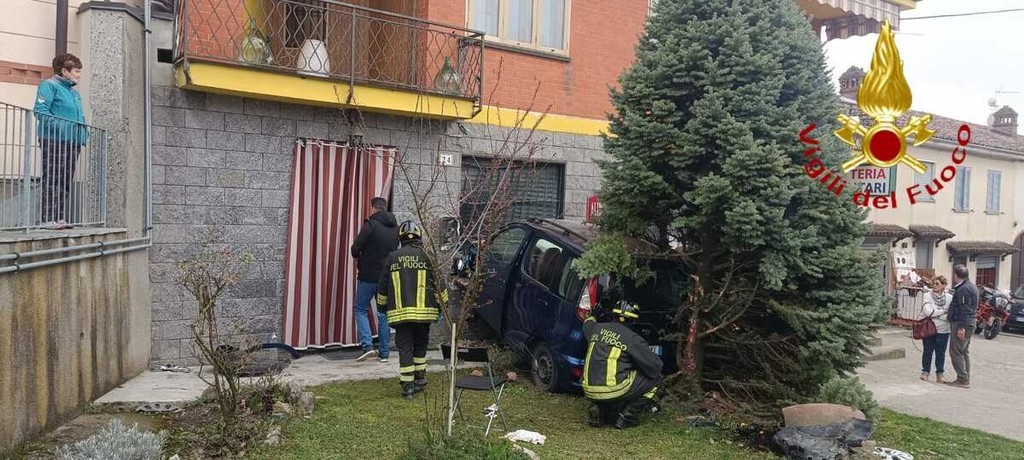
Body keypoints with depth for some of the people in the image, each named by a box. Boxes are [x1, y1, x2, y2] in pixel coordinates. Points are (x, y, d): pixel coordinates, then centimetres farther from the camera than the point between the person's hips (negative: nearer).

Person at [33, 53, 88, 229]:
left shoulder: (75, 93, 25)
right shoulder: (49, 85, -2)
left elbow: (80, 117, 30)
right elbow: (40, 110, -14)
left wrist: (84, 133, 13)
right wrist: (59, 127, -23)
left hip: (73, 142, 9)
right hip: (55, 140, -9)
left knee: (65, 182, 9)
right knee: (52, 180, -10)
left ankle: (60, 217, 12)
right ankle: (48, 218, -10)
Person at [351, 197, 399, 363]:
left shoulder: (370, 224, -12)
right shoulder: (396, 227, 6)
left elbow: (355, 250, -12)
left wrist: (360, 257, 8)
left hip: (368, 276, -5)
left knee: (361, 309, 9)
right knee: (383, 313, 11)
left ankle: (367, 345, -5)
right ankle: (384, 353, 13)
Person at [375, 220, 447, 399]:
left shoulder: (392, 258, 3)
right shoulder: (427, 256, -1)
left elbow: (383, 286, 10)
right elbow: (438, 284, 2)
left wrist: (382, 306, 23)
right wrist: (442, 304, 14)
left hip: (400, 312, 0)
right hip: (424, 311, 0)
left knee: (405, 347, 4)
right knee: (420, 344, 19)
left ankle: (408, 386, 2)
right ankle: (420, 378, 25)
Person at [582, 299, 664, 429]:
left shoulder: (597, 329, 9)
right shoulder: (632, 339, -7)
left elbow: (588, 324, 36)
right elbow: (655, 366, -6)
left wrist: (591, 319, 60)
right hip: (613, 392, -6)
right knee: (655, 376, 10)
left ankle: (598, 409, 15)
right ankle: (626, 416, 5)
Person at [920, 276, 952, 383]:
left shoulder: (949, 297, -1)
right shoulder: (927, 296, -3)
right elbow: (927, 311, -15)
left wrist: (934, 314, -15)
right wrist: (943, 311, -12)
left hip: (943, 330, 1)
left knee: (941, 353, 9)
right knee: (928, 351, 6)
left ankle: (939, 375, 18)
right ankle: (925, 372, 18)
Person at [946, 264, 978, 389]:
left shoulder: (963, 289, -17)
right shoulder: (971, 286, 15)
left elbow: (964, 310, -22)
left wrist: (962, 327, -24)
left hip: (961, 323, -11)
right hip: (969, 323, 11)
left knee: (956, 352, -6)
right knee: (964, 352, 15)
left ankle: (962, 379, -5)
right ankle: (966, 379, 19)